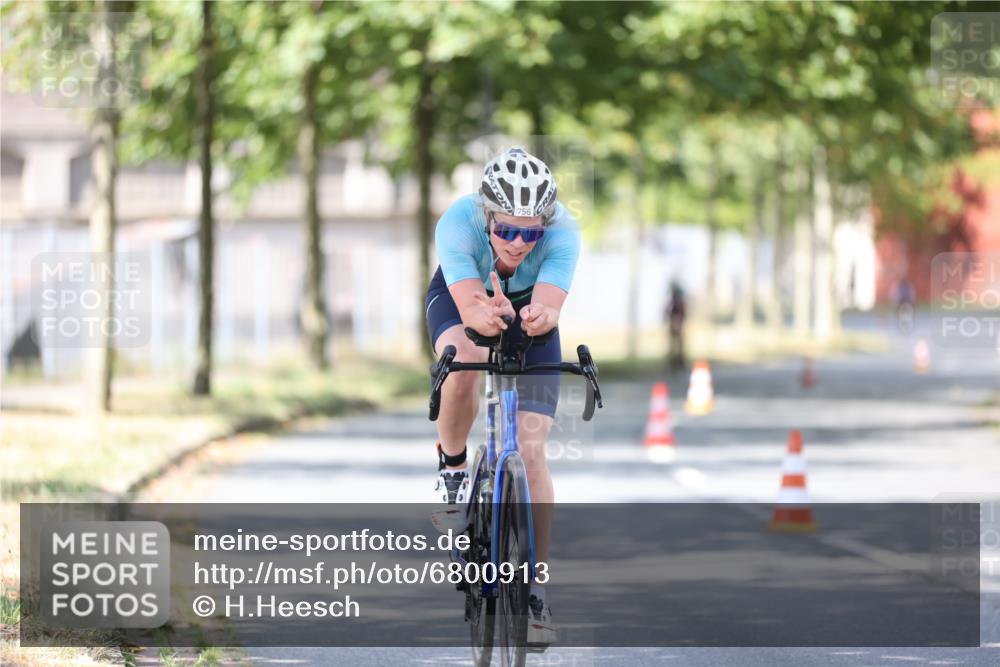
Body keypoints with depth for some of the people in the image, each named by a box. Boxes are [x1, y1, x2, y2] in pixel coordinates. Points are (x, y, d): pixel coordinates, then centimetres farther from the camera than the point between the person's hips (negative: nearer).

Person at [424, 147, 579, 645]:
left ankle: (535, 590, -7)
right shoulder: (457, 224, -37)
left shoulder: (562, 233, -35)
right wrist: (486, 314, -70)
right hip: (459, 294, 0)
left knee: (530, 452, -12)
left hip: (529, 308, 1)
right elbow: (468, 308, -47)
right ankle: (452, 465, -7)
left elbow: (550, 307, -48)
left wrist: (539, 317, -71)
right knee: (464, 363, -37)